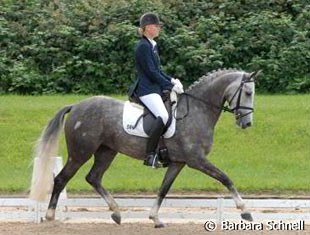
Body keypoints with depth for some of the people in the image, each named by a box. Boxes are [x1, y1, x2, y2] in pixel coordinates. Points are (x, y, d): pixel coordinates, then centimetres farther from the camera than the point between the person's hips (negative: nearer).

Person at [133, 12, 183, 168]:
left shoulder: (152, 45, 17)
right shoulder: (143, 46, -12)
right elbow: (151, 72, -16)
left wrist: (171, 80, 6)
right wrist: (170, 86, -12)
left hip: (156, 88, 11)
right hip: (146, 89, -11)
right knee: (163, 116, -29)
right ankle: (150, 155, -27)